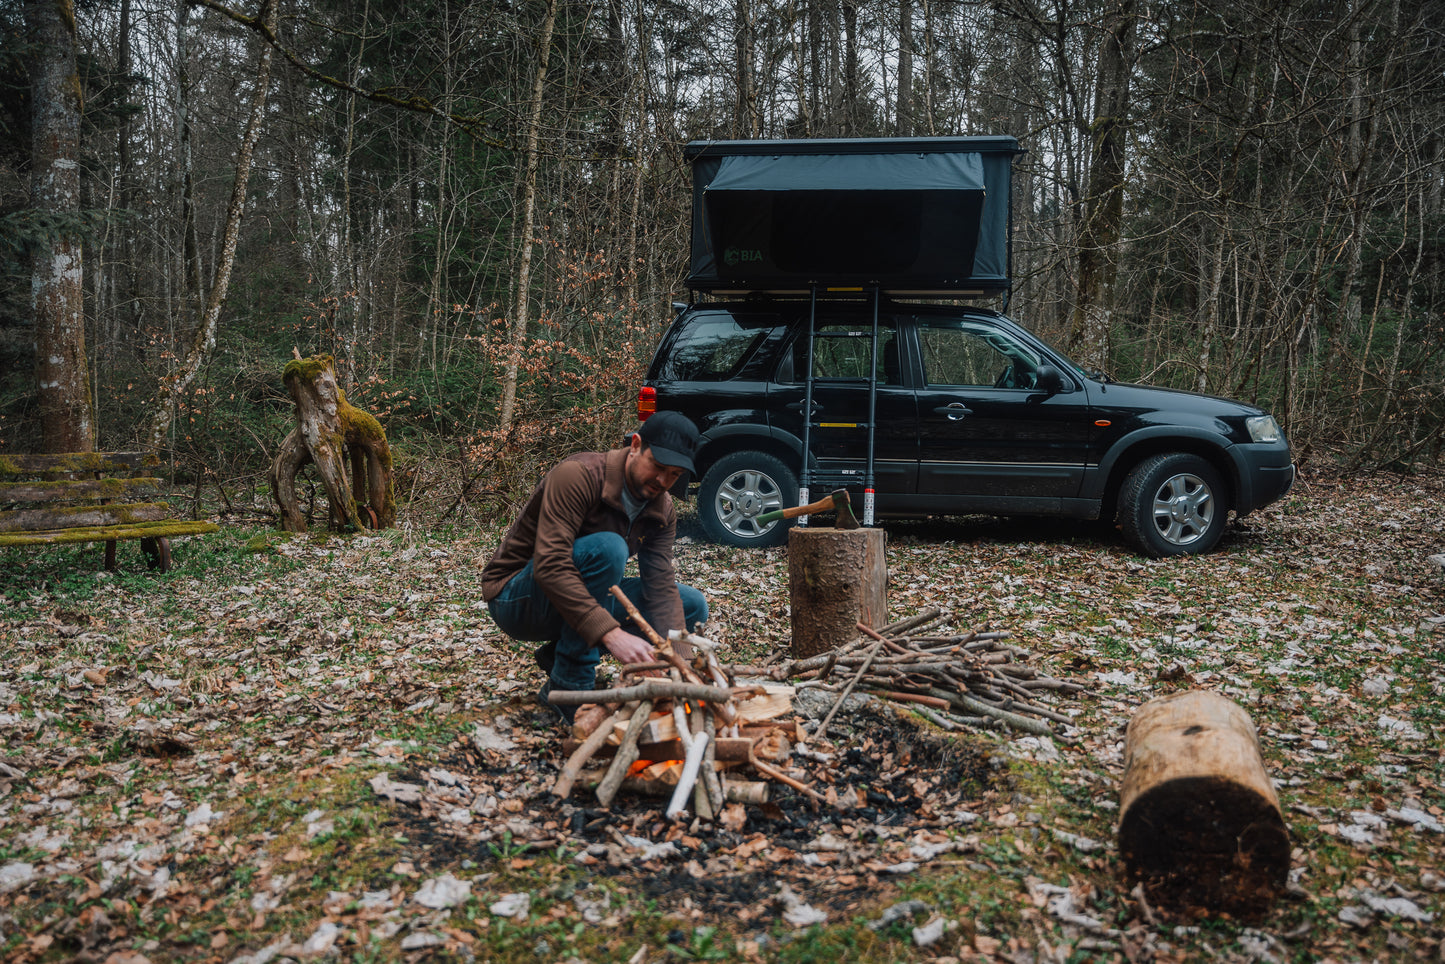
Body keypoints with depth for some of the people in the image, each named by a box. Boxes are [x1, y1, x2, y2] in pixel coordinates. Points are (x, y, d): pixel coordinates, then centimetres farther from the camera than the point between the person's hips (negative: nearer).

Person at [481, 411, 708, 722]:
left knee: (693, 607, -2)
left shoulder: (662, 509, -3)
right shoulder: (579, 475, -26)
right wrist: (611, 633, -44)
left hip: (583, 600, 7)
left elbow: (661, 588, -9)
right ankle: (568, 685, -22)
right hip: (514, 598, -7)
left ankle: (560, 653, 2)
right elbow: (550, 566, -36)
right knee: (607, 548, -34)